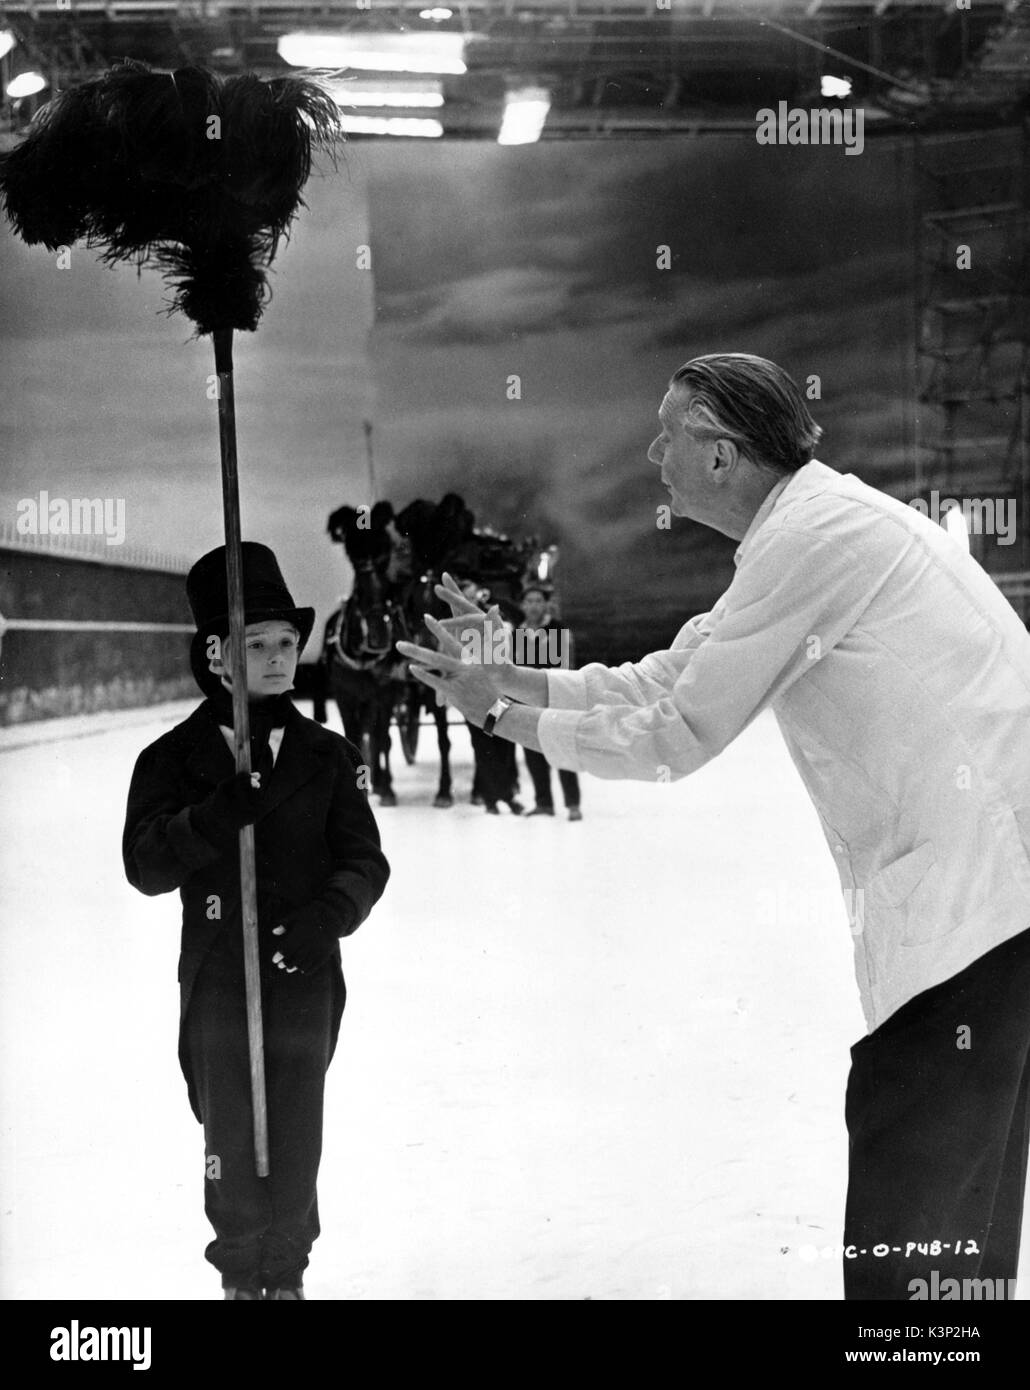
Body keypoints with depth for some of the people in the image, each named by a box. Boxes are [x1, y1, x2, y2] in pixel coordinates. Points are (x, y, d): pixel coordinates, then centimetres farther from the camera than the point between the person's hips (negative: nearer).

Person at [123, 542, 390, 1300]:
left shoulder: (327, 755, 3)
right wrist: (217, 817, -27)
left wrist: (329, 913, -21)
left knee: (296, 1138, 8)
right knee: (231, 1138, 7)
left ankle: (286, 1272, 27)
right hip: (219, 979, -1)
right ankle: (243, 1273, 27)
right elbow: (146, 864, -11)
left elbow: (365, 859, -2)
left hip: (306, 975, 1)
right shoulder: (176, 757, -1)